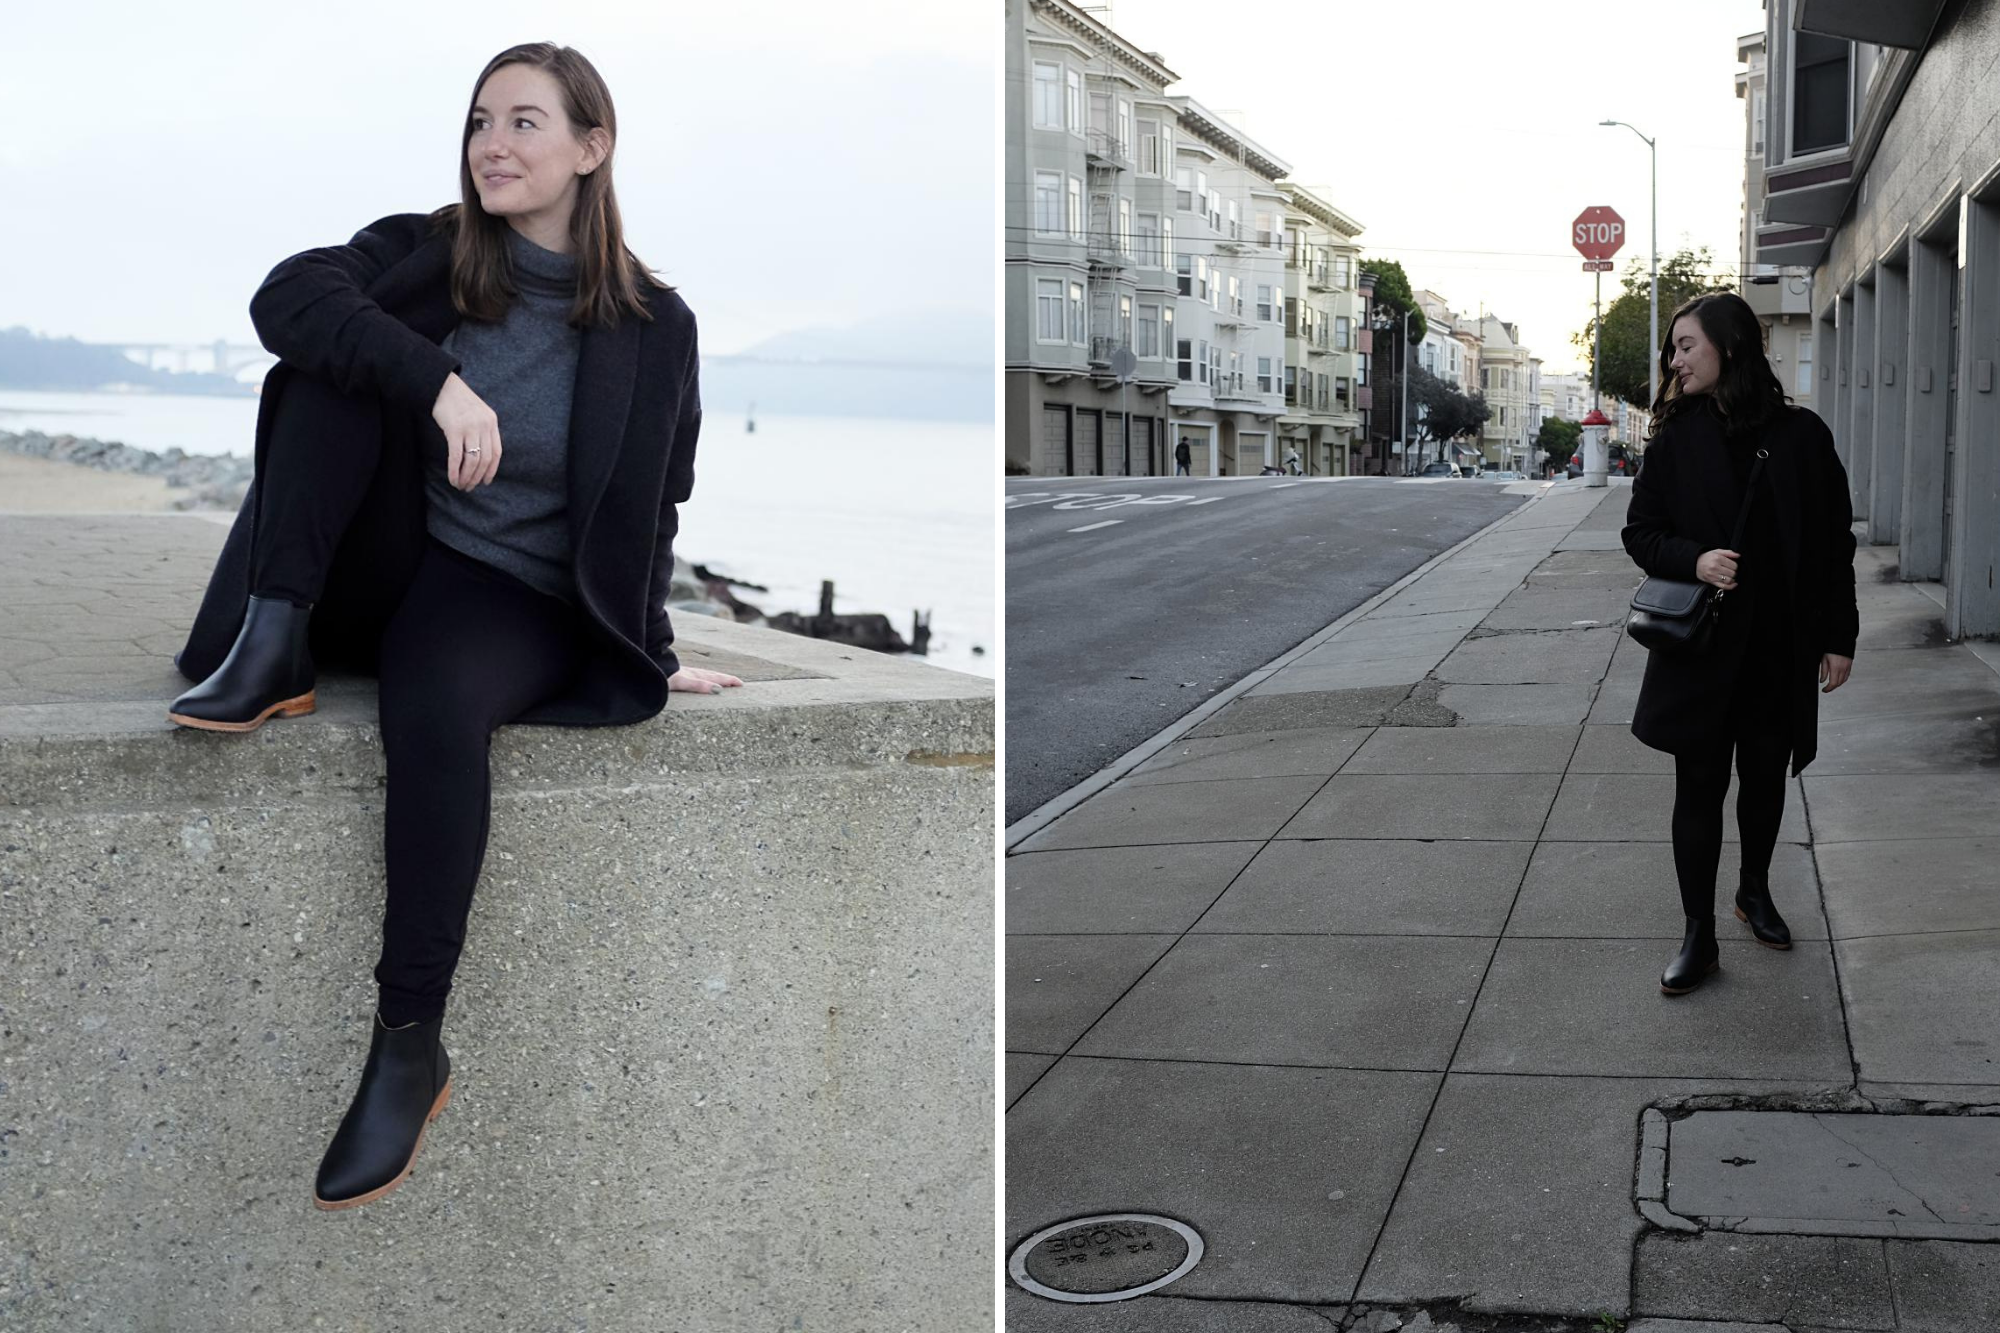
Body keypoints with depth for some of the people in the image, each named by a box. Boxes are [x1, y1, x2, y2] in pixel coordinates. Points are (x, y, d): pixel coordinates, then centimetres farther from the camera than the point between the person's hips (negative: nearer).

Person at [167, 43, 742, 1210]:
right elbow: (286, 297, -20)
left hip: (512, 597, -2)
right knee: (345, 355, -19)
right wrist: (436, 379, -34)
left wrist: (649, 653, 0)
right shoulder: (425, 253, 1)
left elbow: (651, 510, 7)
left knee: (438, 702, -37)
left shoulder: (652, 324, 0)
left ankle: (411, 1046, -29)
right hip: (376, 567, 2)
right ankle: (272, 648, -28)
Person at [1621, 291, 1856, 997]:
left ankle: (1755, 891, 39)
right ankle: (1698, 934, 11)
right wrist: (1693, 560, -18)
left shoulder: (1801, 435, -3)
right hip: (1700, 644, 0)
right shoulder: (1675, 437, -1)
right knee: (1699, 784, 3)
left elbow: (1834, 542, 1)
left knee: (1764, 776, 15)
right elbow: (1640, 532, 2)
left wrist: (1840, 637, -1)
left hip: (1780, 647, 1)